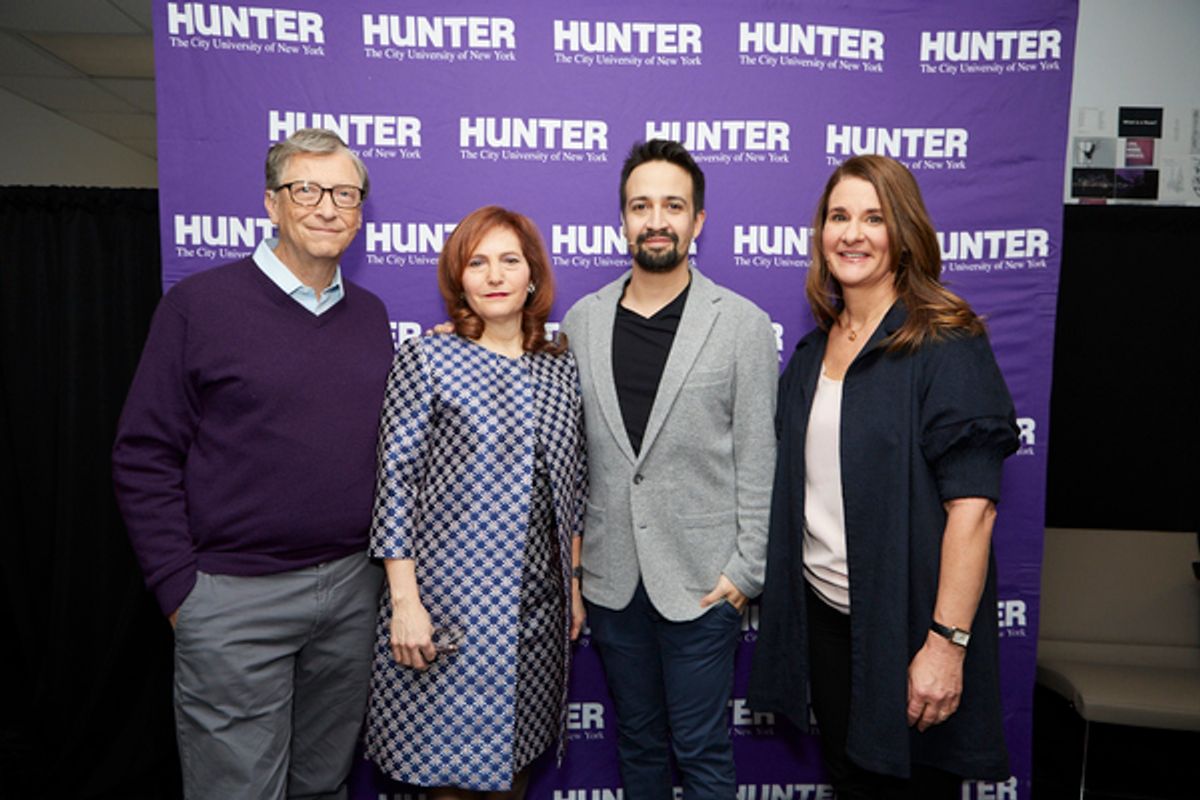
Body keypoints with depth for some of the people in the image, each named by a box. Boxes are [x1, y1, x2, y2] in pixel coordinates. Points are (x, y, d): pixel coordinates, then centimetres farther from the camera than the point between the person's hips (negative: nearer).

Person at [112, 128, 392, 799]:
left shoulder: (370, 315, 7)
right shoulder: (200, 304, -7)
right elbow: (145, 459, -7)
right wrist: (180, 589, -8)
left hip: (353, 586, 4)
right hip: (235, 598, -4)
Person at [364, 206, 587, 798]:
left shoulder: (562, 368, 7)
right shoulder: (427, 359, -5)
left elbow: (573, 486, 12)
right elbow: (395, 481, -8)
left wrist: (576, 585, 12)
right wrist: (404, 600, -11)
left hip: (538, 604, 4)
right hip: (451, 597, -4)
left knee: (516, 751, 15)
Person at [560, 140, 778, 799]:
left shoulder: (743, 323, -6)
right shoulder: (582, 319, 3)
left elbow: (757, 459, -6)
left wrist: (746, 569, -7)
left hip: (702, 581, -3)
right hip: (610, 577, 3)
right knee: (637, 744, 20)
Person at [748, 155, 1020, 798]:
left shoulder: (946, 346, -13)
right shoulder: (812, 351, 7)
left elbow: (972, 507, -19)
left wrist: (947, 642, -21)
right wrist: (772, 587, 7)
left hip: (905, 622, -5)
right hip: (822, 611, 6)